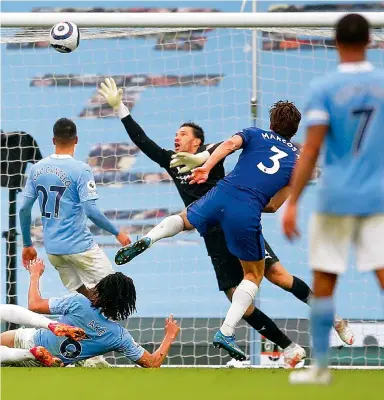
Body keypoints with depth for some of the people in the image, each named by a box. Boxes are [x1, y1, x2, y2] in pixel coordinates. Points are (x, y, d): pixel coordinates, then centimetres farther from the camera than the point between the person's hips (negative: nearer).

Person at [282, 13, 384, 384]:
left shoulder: (323, 88, -7)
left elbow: (311, 150, -12)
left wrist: (292, 202, -10)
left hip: (336, 198, -2)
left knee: (323, 283, 9)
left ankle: (320, 365, 15)